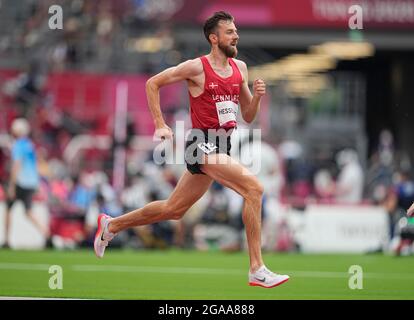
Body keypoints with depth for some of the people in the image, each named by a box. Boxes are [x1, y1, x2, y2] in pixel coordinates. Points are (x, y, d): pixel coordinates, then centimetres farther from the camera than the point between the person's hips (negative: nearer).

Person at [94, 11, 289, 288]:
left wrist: (256, 96, -5)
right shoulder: (197, 68, -8)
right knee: (254, 188, -23)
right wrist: (160, 125, -5)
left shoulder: (240, 68, 11)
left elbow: (248, 117, 15)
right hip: (203, 144, -8)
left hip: (222, 147, 8)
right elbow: (153, 83, 0)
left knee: (173, 210, 17)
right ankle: (257, 270, -21)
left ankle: (111, 225, 36)